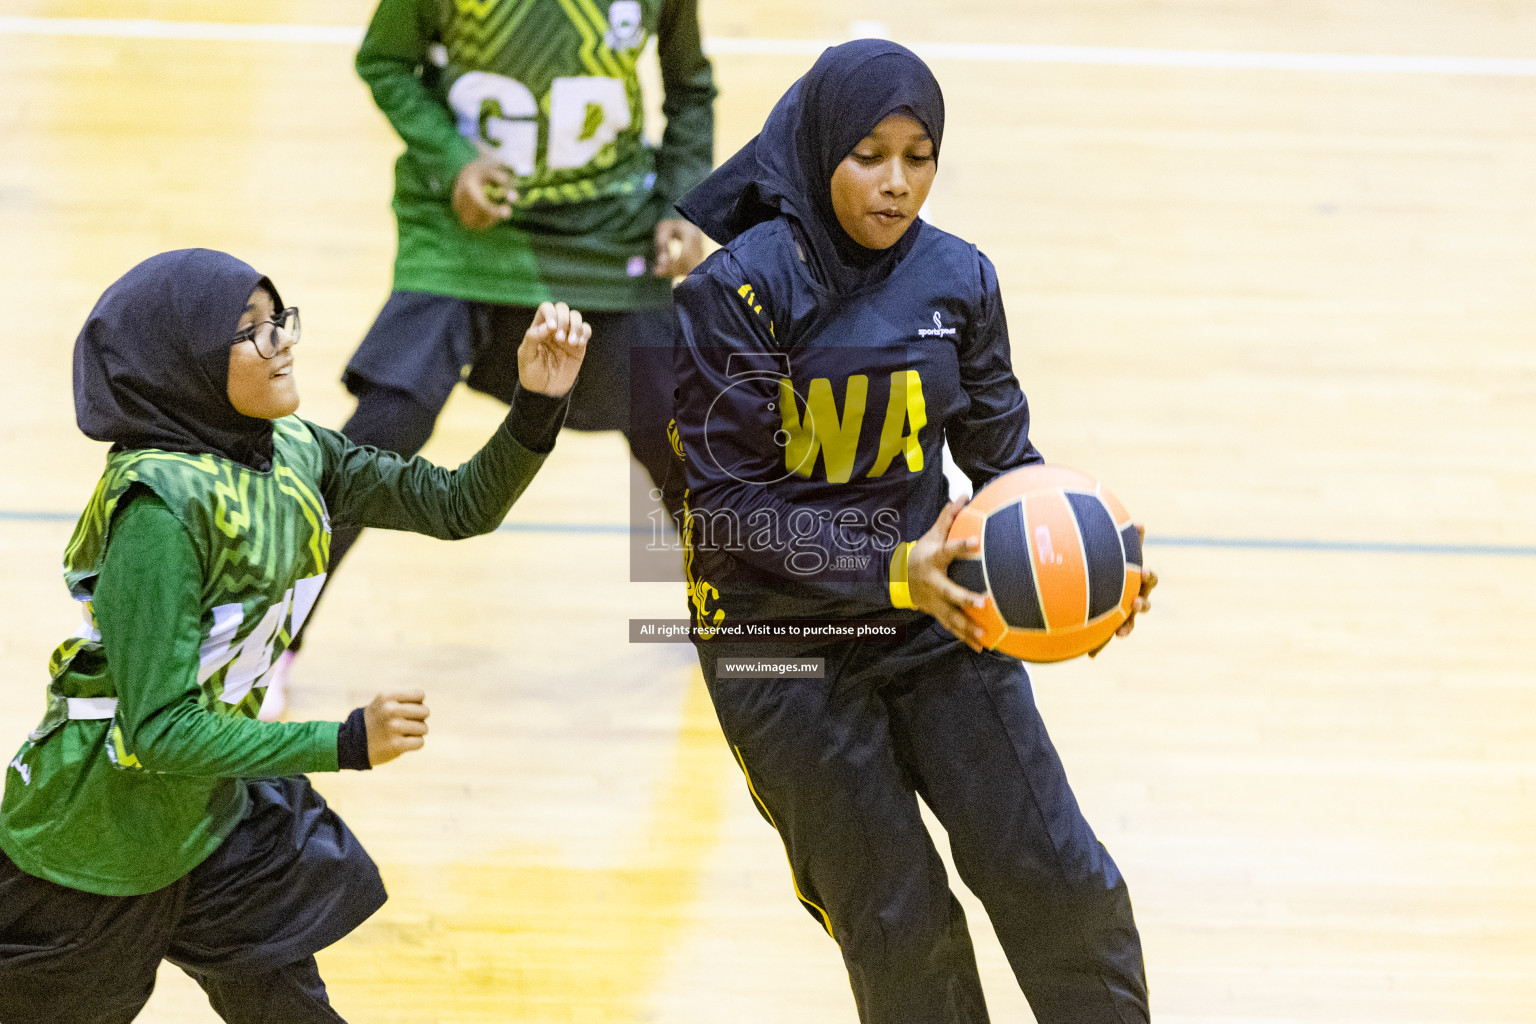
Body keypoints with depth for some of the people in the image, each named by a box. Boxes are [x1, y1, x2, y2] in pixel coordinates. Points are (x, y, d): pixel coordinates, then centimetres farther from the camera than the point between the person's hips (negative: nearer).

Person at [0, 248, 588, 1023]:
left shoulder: (295, 455, -5)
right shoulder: (162, 503, -28)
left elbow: (460, 505, 2)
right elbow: (160, 729, -29)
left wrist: (538, 401, -15)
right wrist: (348, 743, -29)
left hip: (217, 817, 7)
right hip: (94, 846, -7)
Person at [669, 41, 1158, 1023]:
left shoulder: (957, 278, -1)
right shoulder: (738, 289, -15)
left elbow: (1002, 447, 7)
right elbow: (729, 508, -17)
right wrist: (890, 574, -28)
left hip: (934, 615, 4)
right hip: (781, 643, -4)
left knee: (1060, 881, 1)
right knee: (899, 923, 5)